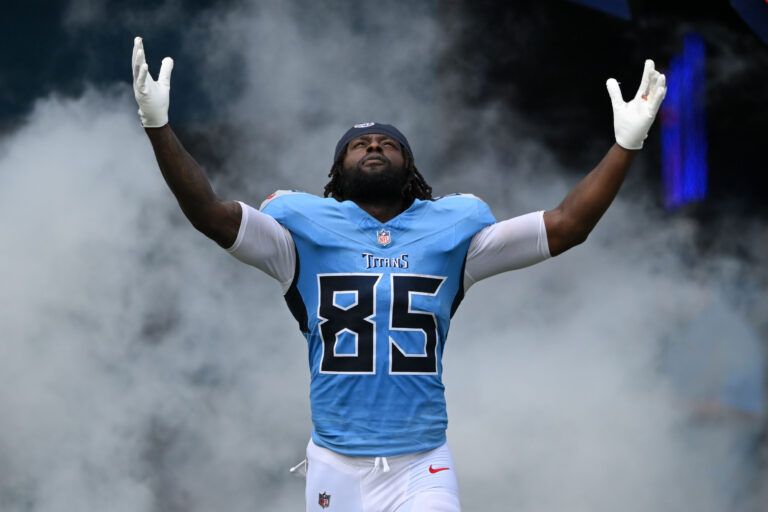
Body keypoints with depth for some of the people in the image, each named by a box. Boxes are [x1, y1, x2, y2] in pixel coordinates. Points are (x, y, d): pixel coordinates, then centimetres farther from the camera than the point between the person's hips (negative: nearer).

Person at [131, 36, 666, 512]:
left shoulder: (452, 230, 5)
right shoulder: (308, 231, 3)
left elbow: (566, 226, -1)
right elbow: (210, 213, -9)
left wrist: (627, 144, -10)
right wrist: (159, 126, -20)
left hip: (422, 466, 0)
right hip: (335, 463, 0)